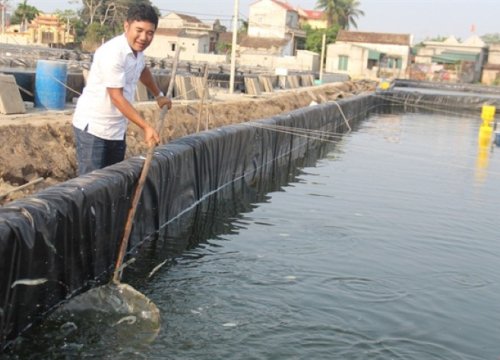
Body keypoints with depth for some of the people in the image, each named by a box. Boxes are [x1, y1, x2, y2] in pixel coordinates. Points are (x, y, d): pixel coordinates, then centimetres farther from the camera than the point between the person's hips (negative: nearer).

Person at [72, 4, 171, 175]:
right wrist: (146, 127, -23)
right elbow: (116, 97, -24)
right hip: (93, 126, -8)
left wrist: (159, 95, 34)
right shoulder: (112, 53, -24)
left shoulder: (137, 48, 3)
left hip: (117, 128, 9)